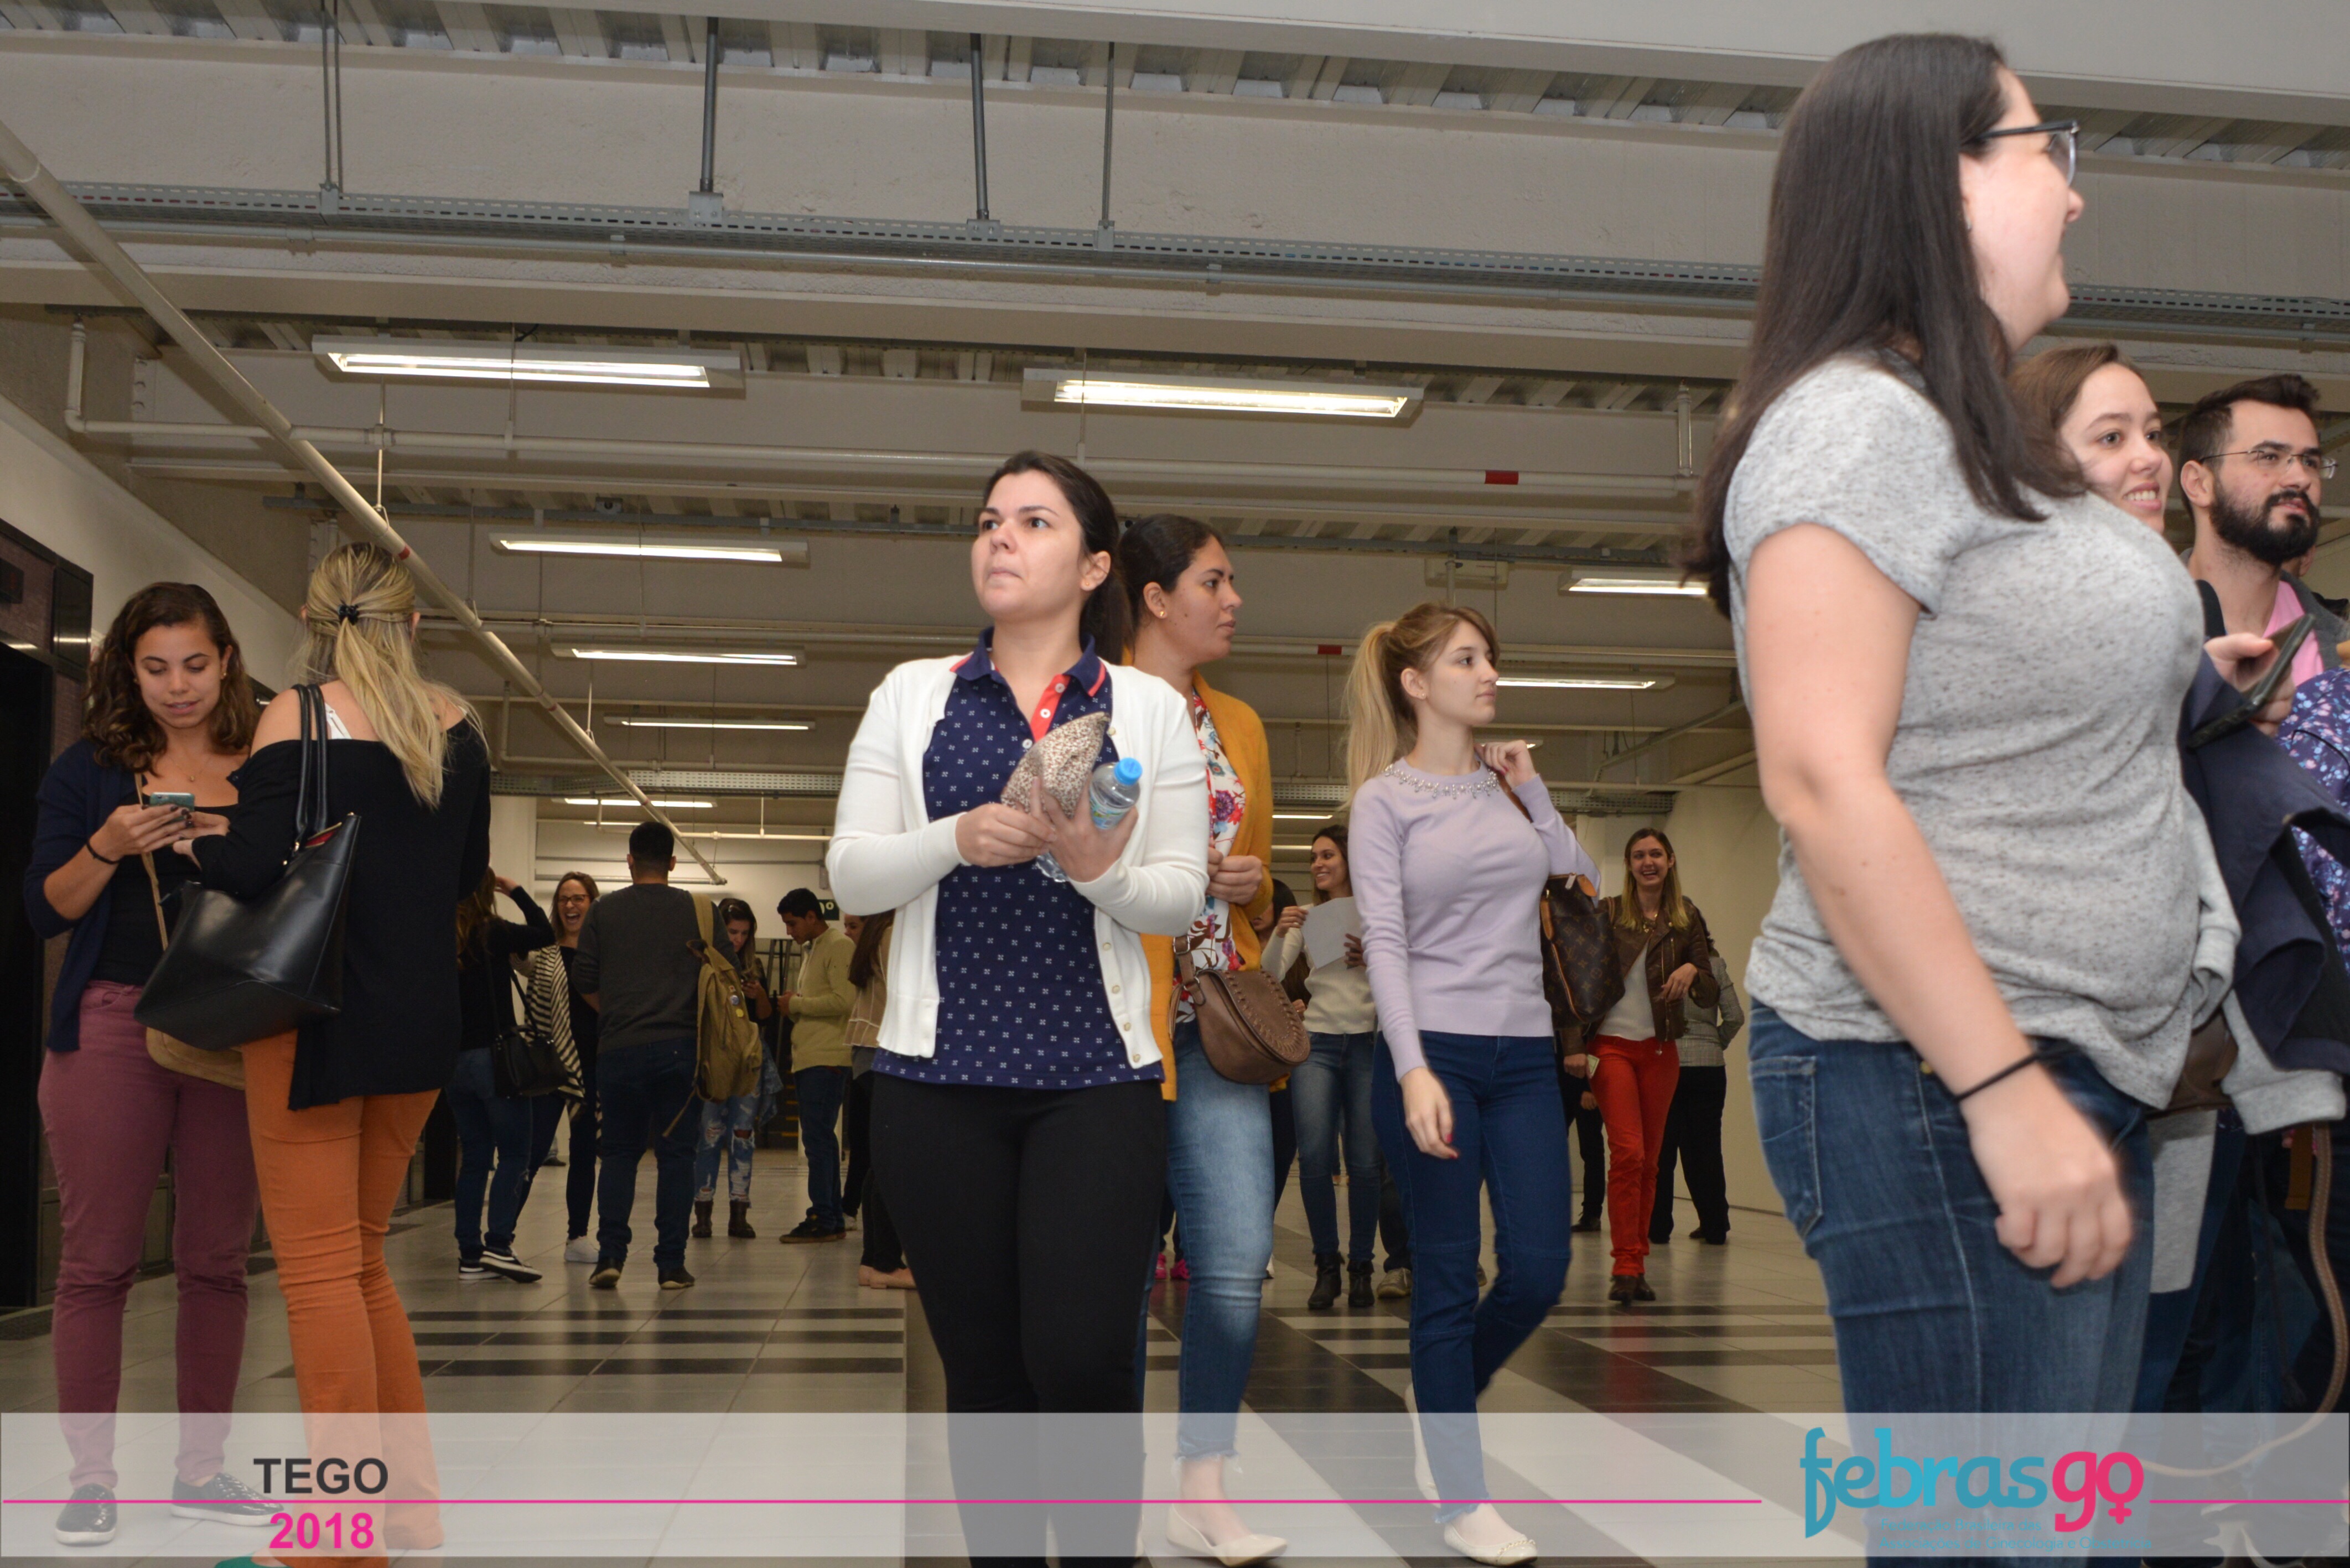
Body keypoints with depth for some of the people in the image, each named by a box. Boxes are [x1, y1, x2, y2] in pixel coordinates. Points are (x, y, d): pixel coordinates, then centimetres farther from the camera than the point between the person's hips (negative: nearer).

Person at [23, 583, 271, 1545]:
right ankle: (89, 1476, 10)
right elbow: (45, 911, 4)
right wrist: (108, 848, -14)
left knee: (217, 1259, 5)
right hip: (113, 1023, -1)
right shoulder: (91, 768, 7)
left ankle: (201, 1466, 16)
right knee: (98, 1259, 1)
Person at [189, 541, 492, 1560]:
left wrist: (186, 839, 3)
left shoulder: (299, 715, -7)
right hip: (423, 1018, 6)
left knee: (320, 1269, -2)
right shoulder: (454, 723, 7)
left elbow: (255, 870, -16)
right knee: (361, 1262, 17)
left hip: (321, 1013, -6)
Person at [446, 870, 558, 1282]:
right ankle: (497, 1244, -10)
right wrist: (517, 892, 1)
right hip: (494, 1057, -6)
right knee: (514, 1155, 0)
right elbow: (544, 934, -7)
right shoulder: (492, 934, -12)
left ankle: (470, 1254, 11)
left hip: (455, 1059, 6)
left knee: (474, 1157, 11)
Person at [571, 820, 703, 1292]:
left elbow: (583, 979, 4)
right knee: (676, 1154, 4)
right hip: (679, 1047, -1)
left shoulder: (603, 912, 4)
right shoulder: (697, 910, 3)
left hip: (619, 1048, 1)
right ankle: (671, 1263, 3)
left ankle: (610, 1255, 0)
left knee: (618, 1152, 10)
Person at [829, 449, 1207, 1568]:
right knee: (982, 1370, 7)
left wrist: (1100, 867, -19)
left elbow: (1181, 898, 2)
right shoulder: (913, 694, 10)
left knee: (1078, 1360, -10)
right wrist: (958, 840, -16)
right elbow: (851, 876, 3)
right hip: (938, 1080, 2)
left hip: (1097, 1078, -1)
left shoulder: (1149, 707, 6)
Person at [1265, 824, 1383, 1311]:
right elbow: (1270, 975, 3)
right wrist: (1279, 935, -14)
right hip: (1318, 1045, 2)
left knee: (1365, 1162, -2)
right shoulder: (1307, 919, 12)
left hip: (1369, 1044, -2)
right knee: (1314, 1156, -9)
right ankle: (1326, 1266, 6)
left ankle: (1361, 1266, 13)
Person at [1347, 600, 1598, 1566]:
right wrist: (1414, 1071, -19)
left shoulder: (1508, 780, 11)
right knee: (1449, 1277, 2)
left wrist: (1533, 791, 5)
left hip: (1524, 1054, 5)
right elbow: (1384, 942, -9)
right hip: (1434, 1052, -5)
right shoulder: (1386, 800, -2)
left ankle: (1444, 1398, 32)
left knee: (1539, 1269, 3)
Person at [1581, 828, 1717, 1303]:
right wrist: (1575, 1045, -7)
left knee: (1649, 1159, 7)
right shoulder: (1608, 914, 2)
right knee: (1627, 1152, -14)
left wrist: (1692, 971, -15)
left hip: (1660, 1049, 3)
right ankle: (1625, 1265, -11)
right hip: (1612, 1044, -3)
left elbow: (1709, 996, 7)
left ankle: (1637, 1264, 15)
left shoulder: (1687, 919, 8)